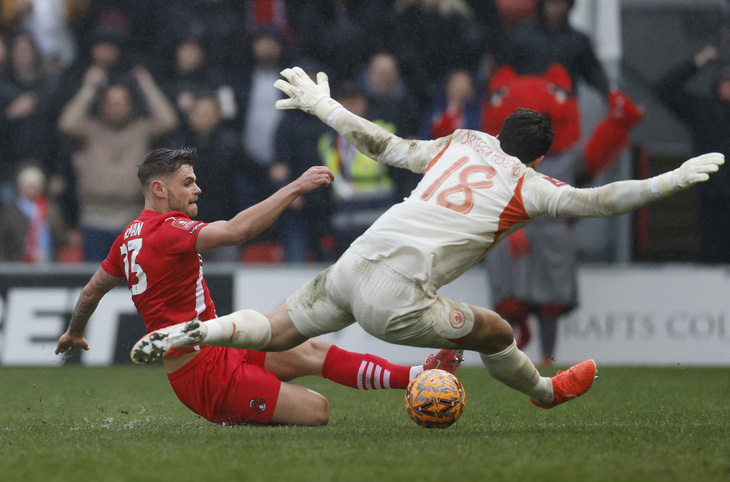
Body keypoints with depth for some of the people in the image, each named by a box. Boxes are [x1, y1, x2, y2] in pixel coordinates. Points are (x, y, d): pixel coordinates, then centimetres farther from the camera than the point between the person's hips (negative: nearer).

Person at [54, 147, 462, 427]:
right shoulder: (168, 231, -19)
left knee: (311, 351, 3)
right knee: (316, 411, -15)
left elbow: (91, 291, 26)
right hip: (207, 374, -11)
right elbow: (236, 230, -35)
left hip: (216, 352, 11)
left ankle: (418, 376, 0)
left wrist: (74, 333, 45)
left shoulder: (130, 237, 12)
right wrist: (295, 187, -32)